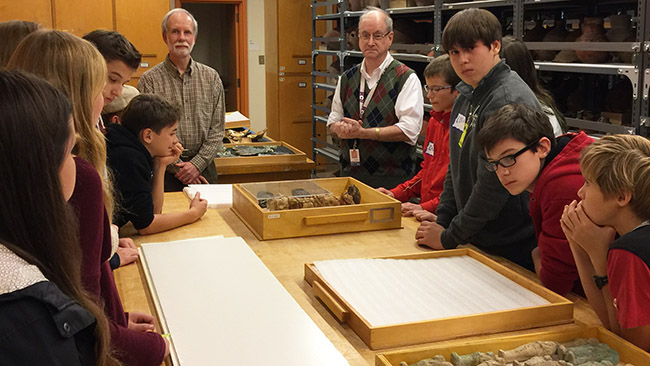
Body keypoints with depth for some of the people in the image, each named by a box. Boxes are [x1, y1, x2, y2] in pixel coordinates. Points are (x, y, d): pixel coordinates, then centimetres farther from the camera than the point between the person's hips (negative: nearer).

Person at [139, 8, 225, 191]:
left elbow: (217, 129, 3)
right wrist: (178, 169, -11)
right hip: (165, 172, -2)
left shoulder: (211, 77, 6)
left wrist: (197, 164, -9)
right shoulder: (149, 80, -2)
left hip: (204, 167, 2)